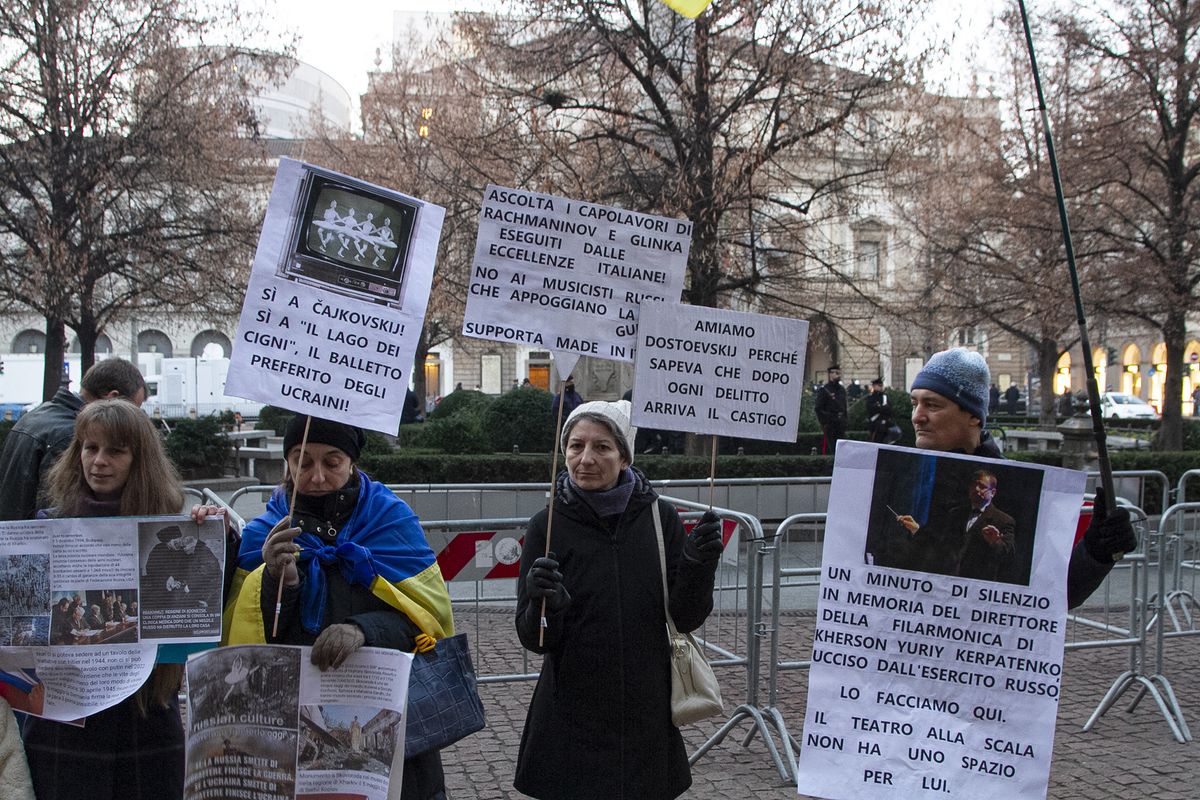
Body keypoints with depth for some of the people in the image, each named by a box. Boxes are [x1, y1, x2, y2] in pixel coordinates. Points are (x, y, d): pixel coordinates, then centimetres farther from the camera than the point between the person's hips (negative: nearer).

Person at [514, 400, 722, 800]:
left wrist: (699, 564, -18)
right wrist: (544, 601, -27)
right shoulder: (547, 525, -7)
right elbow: (535, 639, -7)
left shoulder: (660, 517, -3)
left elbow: (687, 618, -2)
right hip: (573, 718, -1)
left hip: (646, 716, 2)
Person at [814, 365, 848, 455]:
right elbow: (818, 408, -8)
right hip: (829, 424, -6)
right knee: (830, 450, -7)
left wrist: (844, 423, 12)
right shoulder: (824, 390, -6)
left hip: (840, 425, 6)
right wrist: (824, 423, -12)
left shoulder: (842, 389, 14)